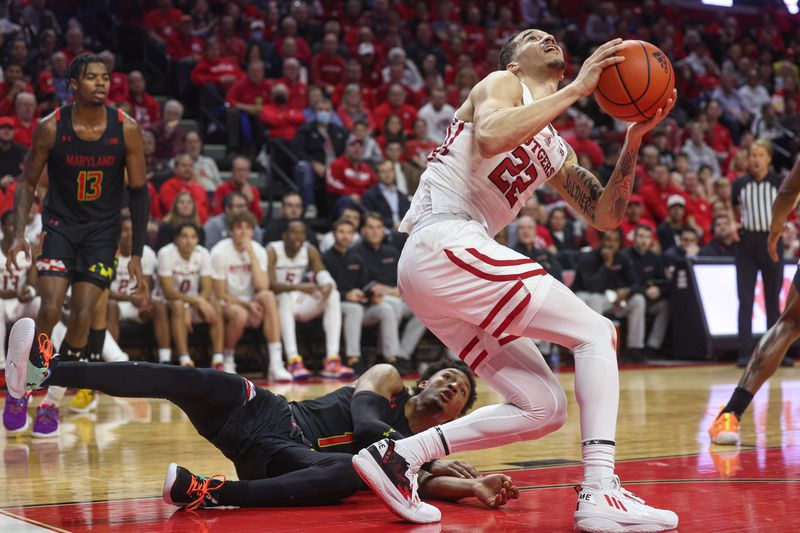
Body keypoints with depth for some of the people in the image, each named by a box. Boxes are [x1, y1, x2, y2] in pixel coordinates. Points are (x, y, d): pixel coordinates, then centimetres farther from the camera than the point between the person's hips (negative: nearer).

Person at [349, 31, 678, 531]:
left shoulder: (555, 151, 29)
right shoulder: (502, 84, 6)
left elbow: (605, 215, 23)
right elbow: (491, 138, -18)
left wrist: (634, 139, 11)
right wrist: (578, 88, -14)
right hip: (445, 242, -9)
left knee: (545, 407, 7)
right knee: (598, 332, -9)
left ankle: (398, 456, 2)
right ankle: (600, 492, -20)